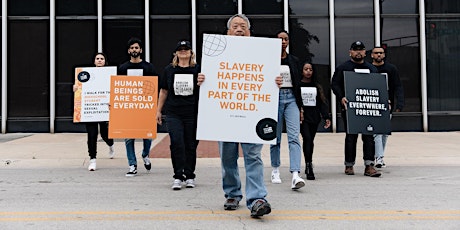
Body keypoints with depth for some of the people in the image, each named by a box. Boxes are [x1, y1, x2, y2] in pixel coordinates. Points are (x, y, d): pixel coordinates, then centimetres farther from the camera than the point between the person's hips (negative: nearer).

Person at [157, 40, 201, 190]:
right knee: (176, 143, -9)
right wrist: (159, 110, 14)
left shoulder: (197, 69, 4)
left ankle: (190, 176, 18)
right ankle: (178, 176, -2)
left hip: (192, 114, 0)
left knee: (190, 145, 6)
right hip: (173, 113, 1)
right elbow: (164, 91, 15)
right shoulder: (169, 70, 9)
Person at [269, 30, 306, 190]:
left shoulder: (294, 60, 12)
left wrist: (300, 106, 11)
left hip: (291, 98, 2)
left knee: (294, 137, -12)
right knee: (275, 137, 7)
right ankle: (275, 170, 26)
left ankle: (295, 176, -21)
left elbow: (298, 83, 14)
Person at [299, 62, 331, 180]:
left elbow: (322, 102, 12)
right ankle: (309, 166, -16)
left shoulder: (317, 86, 15)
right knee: (307, 138, -16)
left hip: (314, 117, 3)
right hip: (302, 117, -3)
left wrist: (326, 117, 4)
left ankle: (308, 166, 17)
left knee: (310, 140, 6)